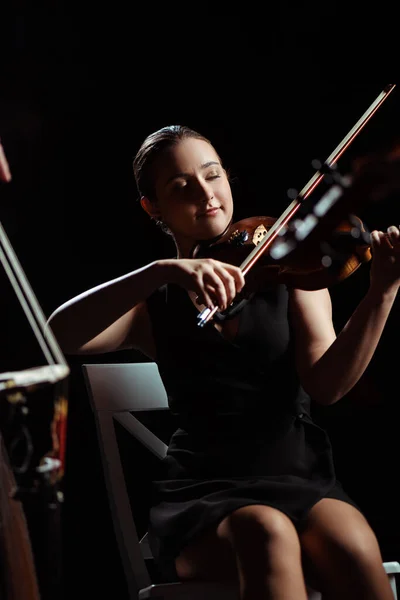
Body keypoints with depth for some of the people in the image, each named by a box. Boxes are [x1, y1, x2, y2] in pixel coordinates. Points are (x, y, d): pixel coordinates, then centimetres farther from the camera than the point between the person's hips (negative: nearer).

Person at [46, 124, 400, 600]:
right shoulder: (153, 304, 10)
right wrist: (164, 270, -24)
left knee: (350, 542, -34)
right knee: (266, 533, -36)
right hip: (201, 493, -1)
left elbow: (327, 384, -6)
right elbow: (58, 334, -11)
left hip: (300, 478, 1)